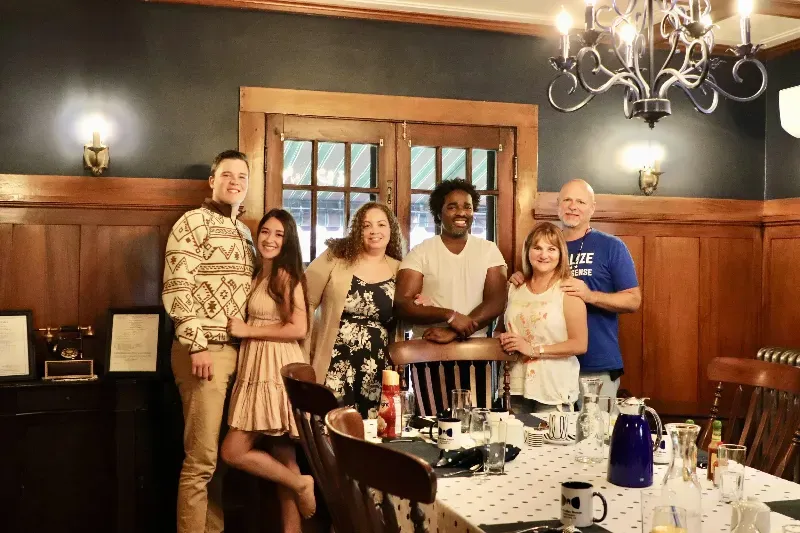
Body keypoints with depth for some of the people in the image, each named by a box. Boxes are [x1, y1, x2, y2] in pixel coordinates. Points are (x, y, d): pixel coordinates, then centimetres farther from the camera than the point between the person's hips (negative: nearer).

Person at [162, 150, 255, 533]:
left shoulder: (244, 232, 19)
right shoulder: (192, 222, -5)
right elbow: (176, 289, -13)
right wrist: (198, 345, -18)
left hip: (239, 349, 8)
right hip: (206, 349, -7)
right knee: (201, 458, -5)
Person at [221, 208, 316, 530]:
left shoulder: (286, 275, -9)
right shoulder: (257, 276, 16)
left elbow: (298, 329, -17)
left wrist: (247, 331, -12)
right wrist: (242, 330, 4)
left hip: (278, 370, -8)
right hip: (257, 368, 8)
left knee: (233, 452, -7)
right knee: (281, 458, 9)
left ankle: (300, 484, 7)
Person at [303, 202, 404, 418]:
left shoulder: (399, 271, 8)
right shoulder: (335, 257, -2)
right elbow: (306, 303, -2)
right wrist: (304, 354, -6)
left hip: (377, 372, 3)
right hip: (334, 366, -3)